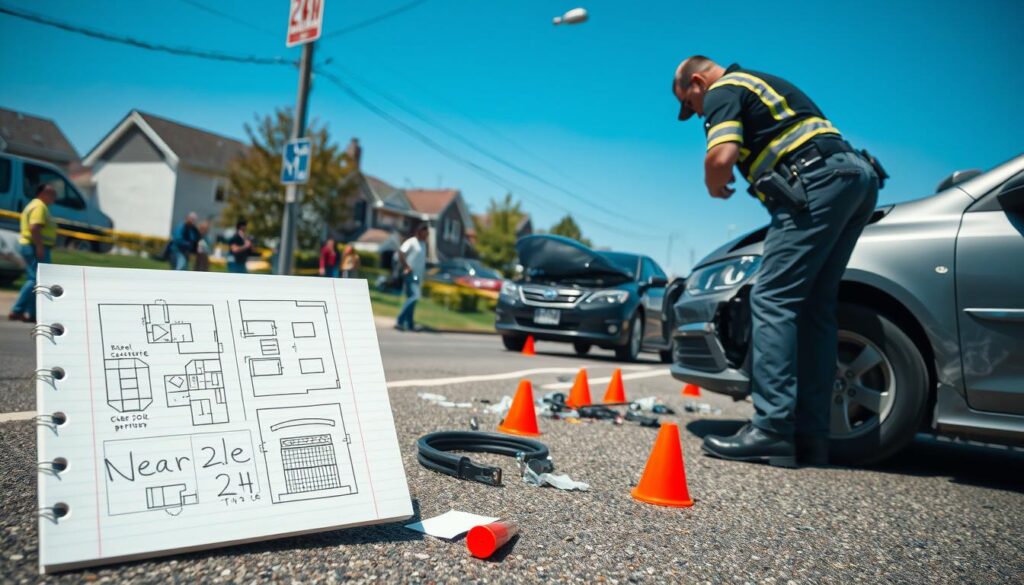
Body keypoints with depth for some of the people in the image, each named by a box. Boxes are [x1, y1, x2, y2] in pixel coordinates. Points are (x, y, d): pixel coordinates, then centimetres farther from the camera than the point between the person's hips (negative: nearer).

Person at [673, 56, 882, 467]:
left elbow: (722, 158, -13)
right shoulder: (762, 83, 32)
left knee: (772, 299, -13)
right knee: (814, 306, 6)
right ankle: (810, 436, 5)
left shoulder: (723, 92, 4)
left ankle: (772, 430, -19)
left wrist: (715, 187, 6)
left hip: (819, 181, -9)